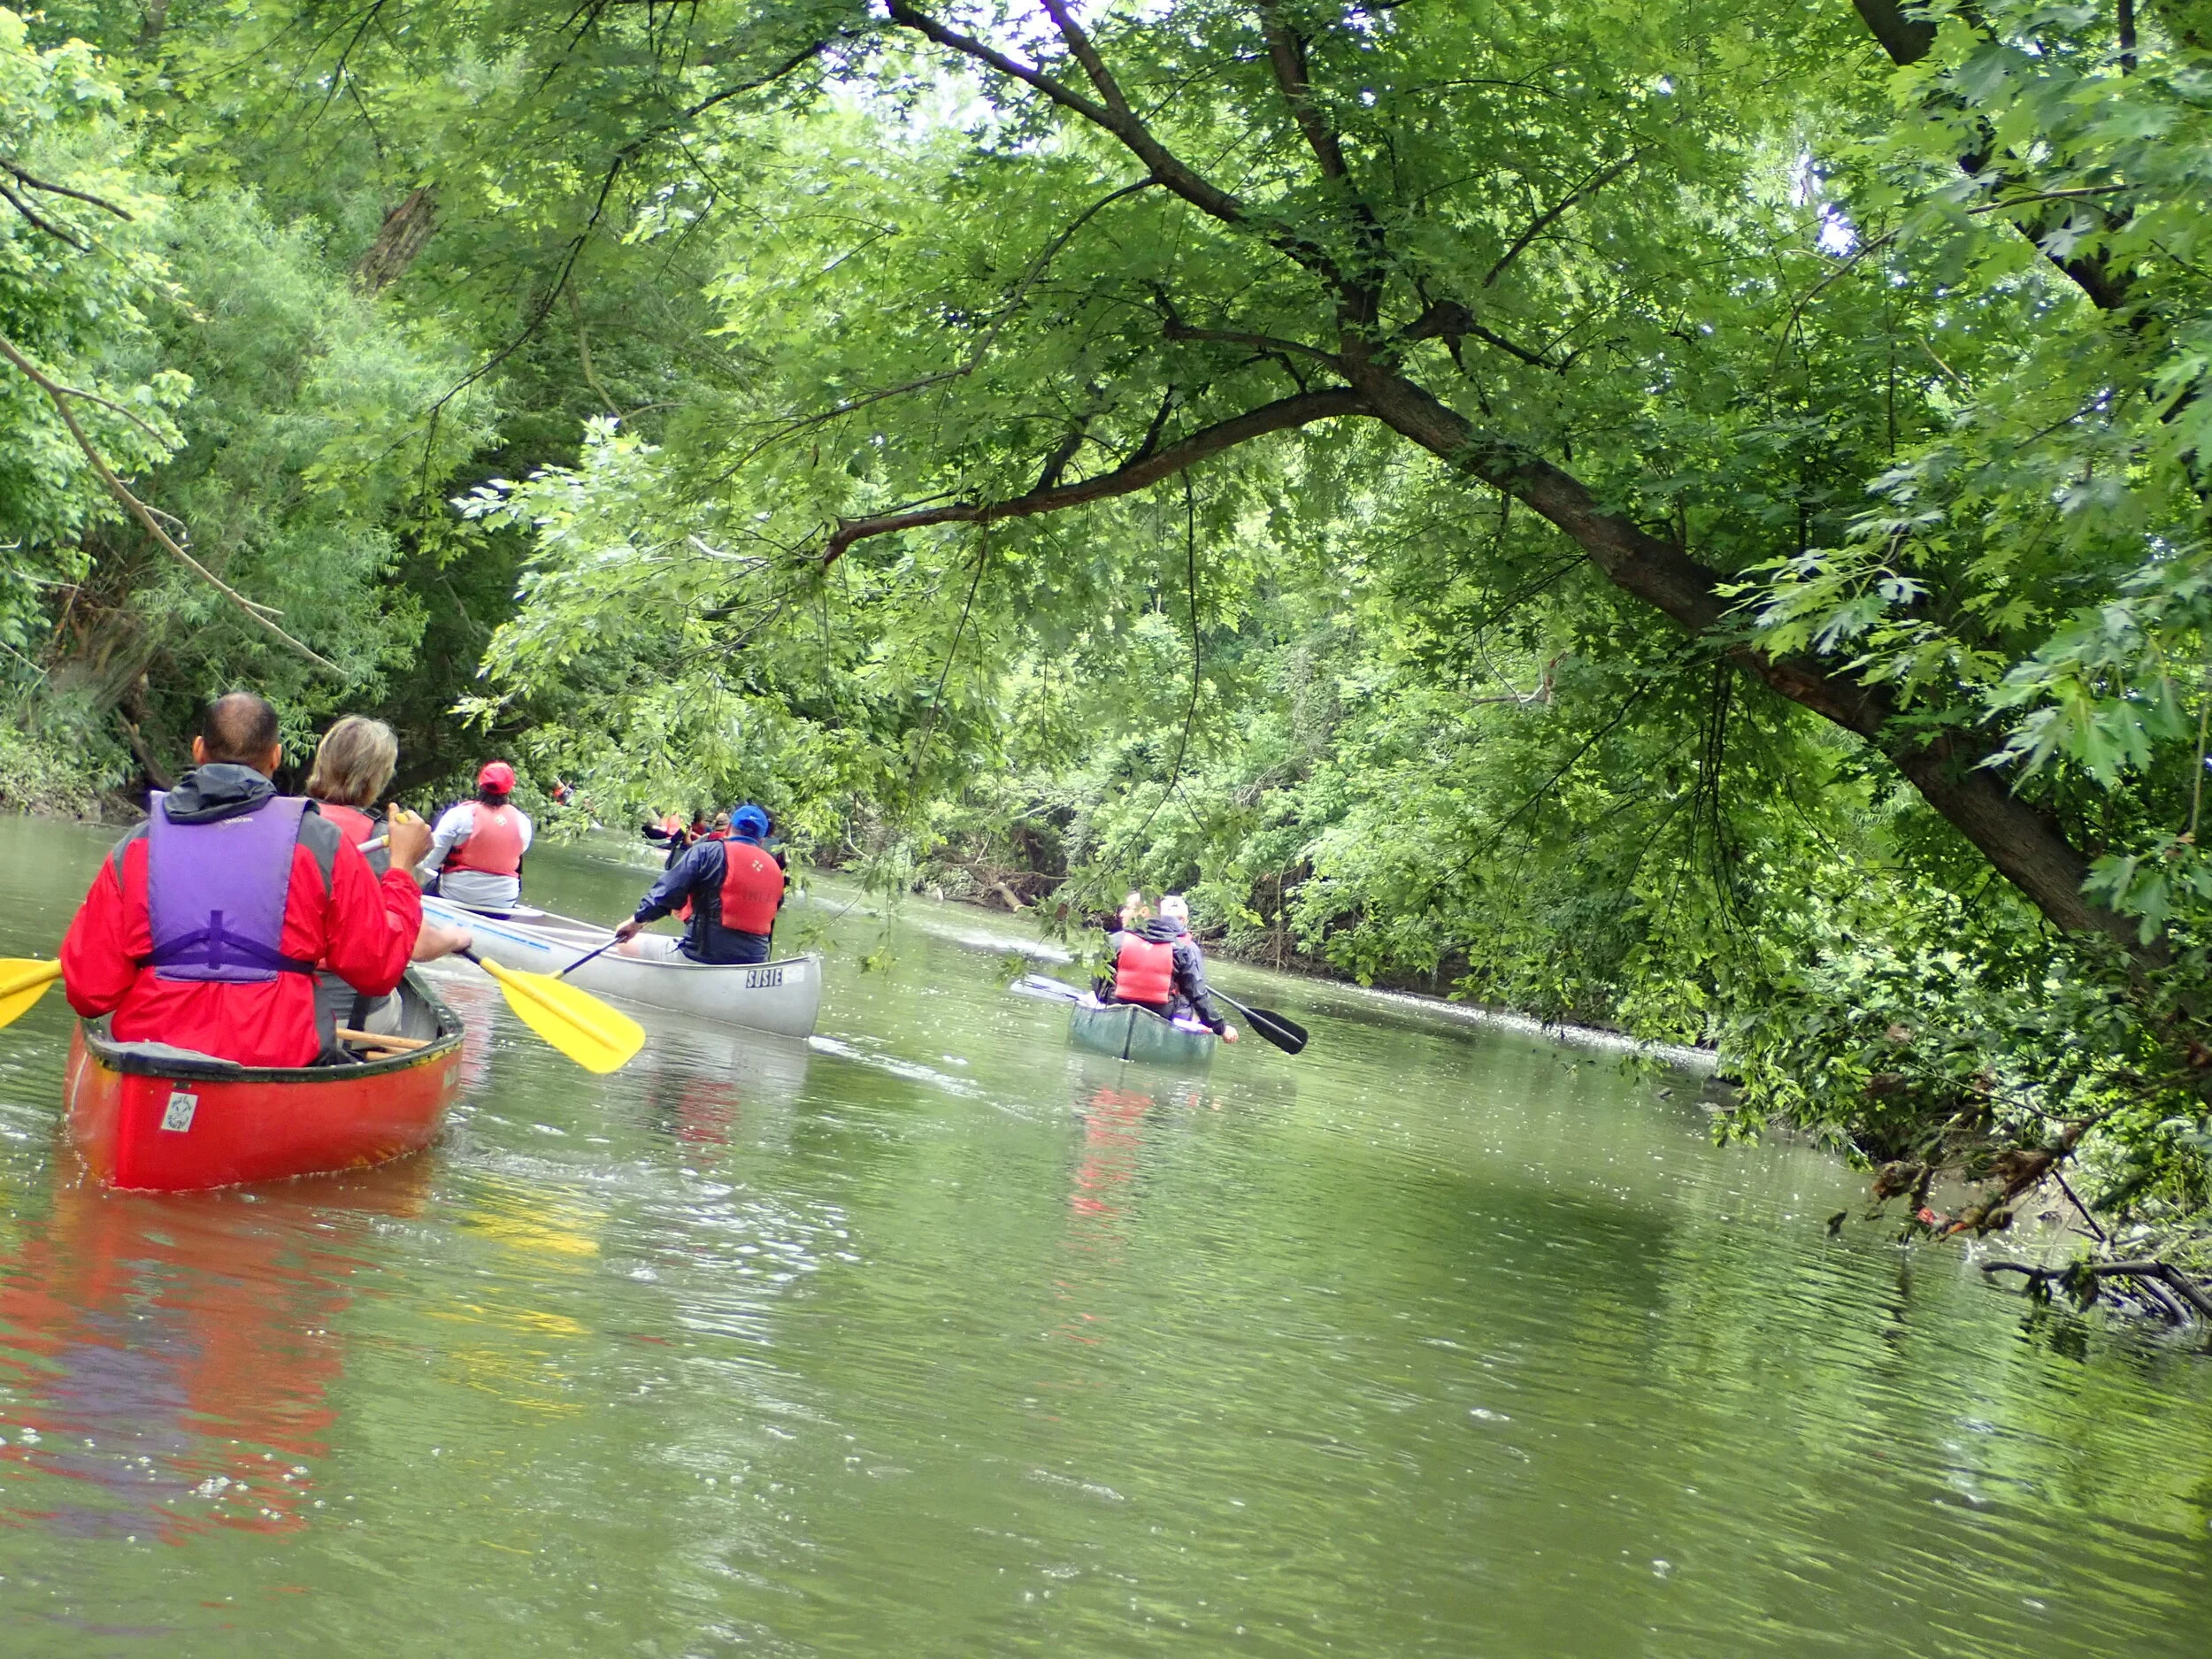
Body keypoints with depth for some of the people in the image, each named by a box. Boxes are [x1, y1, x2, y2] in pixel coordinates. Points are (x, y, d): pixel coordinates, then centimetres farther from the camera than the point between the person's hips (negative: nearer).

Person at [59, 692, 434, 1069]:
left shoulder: (136, 848, 3)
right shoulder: (321, 844, -1)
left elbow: (88, 989, 2)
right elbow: (380, 967, 5)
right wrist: (402, 867, 17)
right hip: (279, 1064, -2)